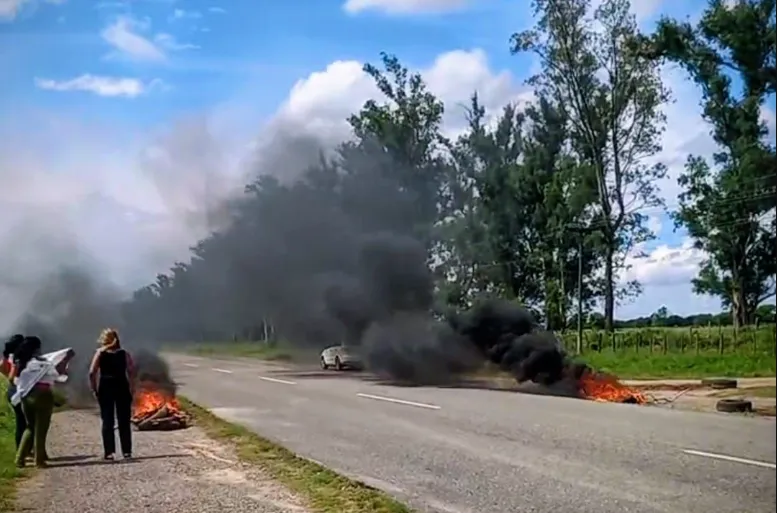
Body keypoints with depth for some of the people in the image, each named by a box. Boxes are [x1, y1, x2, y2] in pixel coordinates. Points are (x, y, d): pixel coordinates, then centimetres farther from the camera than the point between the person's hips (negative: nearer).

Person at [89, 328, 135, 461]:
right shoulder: (124, 354, 1)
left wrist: (94, 388, -1)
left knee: (107, 421, 5)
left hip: (105, 388, -1)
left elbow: (92, 373, -8)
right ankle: (126, 451, 7)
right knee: (124, 421, 6)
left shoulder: (100, 354, -1)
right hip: (122, 387, 1)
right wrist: (130, 386, 0)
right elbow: (132, 371, -7)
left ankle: (109, 452, 2)